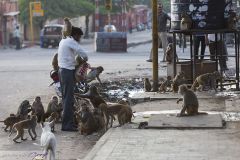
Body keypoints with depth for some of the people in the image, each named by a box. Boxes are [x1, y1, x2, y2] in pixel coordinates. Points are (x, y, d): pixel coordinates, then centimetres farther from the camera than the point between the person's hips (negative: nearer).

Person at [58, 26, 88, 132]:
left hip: (62, 70, 10)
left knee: (66, 97, 14)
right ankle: (66, 124, -10)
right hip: (68, 71, -10)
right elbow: (83, 54, -18)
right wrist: (84, 60, 4)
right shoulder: (71, 42, -12)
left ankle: (69, 122, 21)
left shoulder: (63, 41, 17)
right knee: (68, 98, -9)